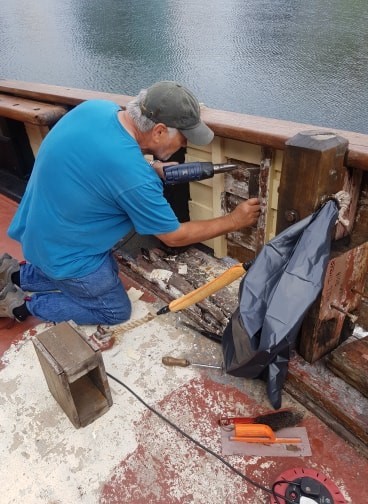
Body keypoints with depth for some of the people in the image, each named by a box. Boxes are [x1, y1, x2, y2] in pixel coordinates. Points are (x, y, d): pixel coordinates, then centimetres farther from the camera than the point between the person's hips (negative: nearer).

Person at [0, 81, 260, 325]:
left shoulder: (96, 106, -11)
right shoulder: (135, 178, -33)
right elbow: (174, 236, -18)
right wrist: (233, 221, -7)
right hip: (65, 251, -8)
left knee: (108, 273, 27)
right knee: (116, 311, 12)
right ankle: (22, 305, 13)